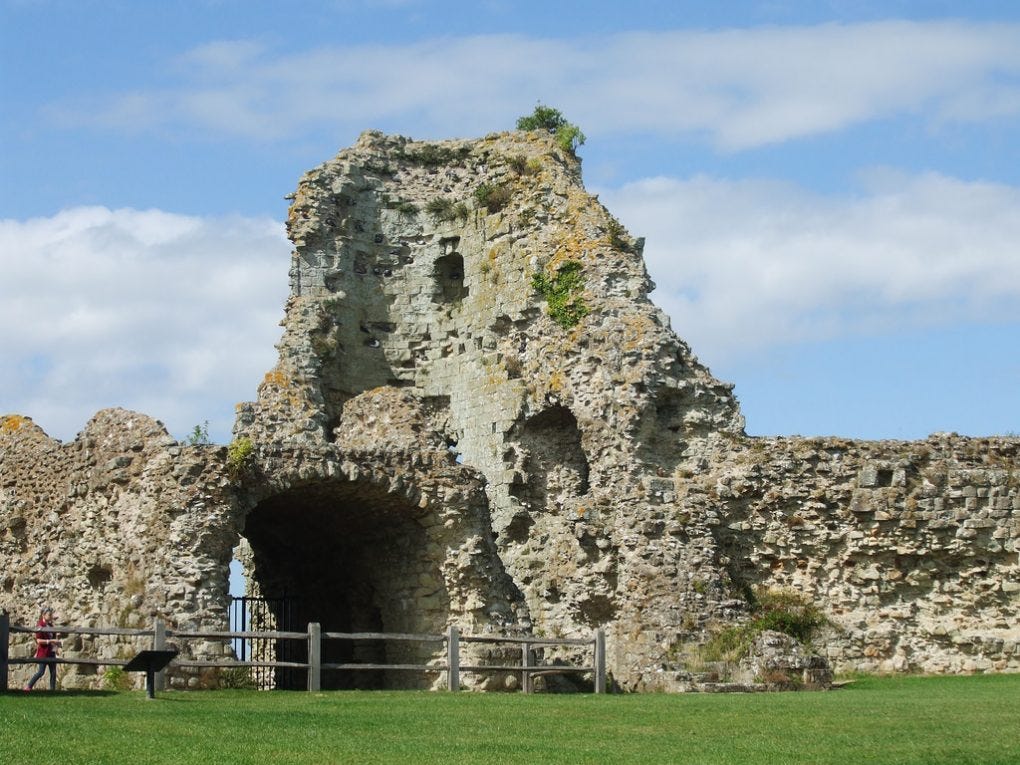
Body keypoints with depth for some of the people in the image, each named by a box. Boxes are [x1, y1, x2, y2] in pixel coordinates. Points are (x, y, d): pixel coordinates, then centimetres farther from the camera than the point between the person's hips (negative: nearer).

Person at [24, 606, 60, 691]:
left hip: (51, 652, 8)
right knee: (41, 672, -7)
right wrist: (51, 641, -23)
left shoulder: (50, 625, 11)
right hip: (43, 652, -8)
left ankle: (53, 689, 6)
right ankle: (28, 687, 4)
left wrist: (56, 643, 1)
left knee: (53, 672, 4)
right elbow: (39, 640, -18)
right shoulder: (40, 625, -11)